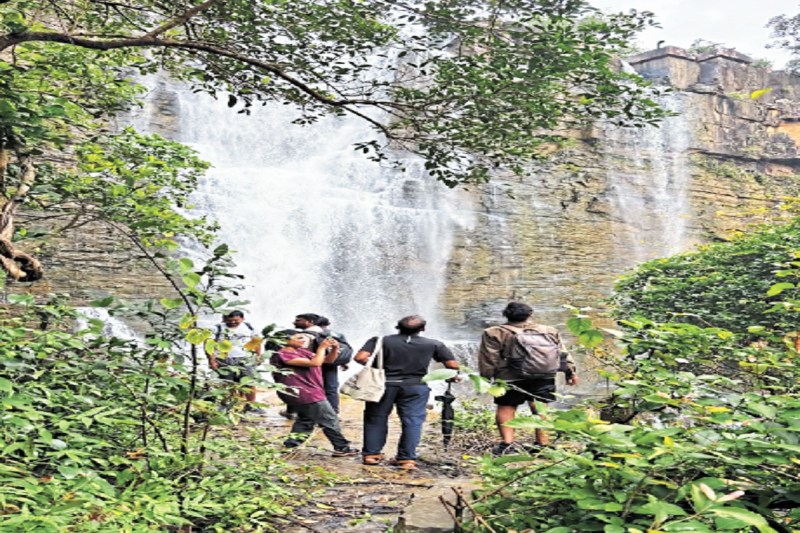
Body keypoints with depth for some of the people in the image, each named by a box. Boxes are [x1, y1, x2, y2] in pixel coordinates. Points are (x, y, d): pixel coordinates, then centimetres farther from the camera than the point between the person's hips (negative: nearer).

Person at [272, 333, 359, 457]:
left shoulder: (302, 351, 9)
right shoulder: (283, 355, -19)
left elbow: (328, 359, 12)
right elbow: (314, 363, -29)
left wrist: (335, 348, -7)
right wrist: (322, 347, -17)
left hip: (307, 393, 10)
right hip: (306, 394, -10)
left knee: (305, 420, 22)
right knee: (330, 420, 1)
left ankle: (289, 446, 23)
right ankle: (342, 448, 12)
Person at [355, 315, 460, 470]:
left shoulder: (381, 341, 0)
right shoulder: (434, 344, 2)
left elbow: (360, 357, -10)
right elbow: (453, 365, -1)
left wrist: (374, 365, 7)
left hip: (385, 384, 1)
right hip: (415, 387, 0)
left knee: (376, 419, 14)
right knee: (412, 422, 5)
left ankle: (371, 454, 17)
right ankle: (407, 458, 1)